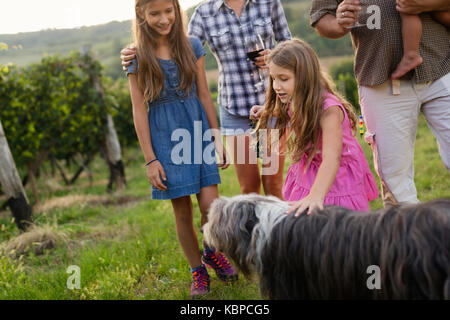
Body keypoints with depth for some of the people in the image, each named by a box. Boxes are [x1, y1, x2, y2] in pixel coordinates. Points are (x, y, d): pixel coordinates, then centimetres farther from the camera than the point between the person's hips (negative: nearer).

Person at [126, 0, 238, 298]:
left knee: (210, 204, -7)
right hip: (165, 137, -1)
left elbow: (204, 95, 7)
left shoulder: (192, 46, 2)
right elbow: (139, 111, -4)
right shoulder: (138, 57, -5)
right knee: (183, 210, 5)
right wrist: (150, 159, -6)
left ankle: (212, 251, 23)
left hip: (198, 129, 1)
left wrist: (217, 137, 7)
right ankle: (198, 272, 23)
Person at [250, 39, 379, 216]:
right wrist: (267, 113, 4)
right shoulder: (293, 103, -4)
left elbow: (331, 158, -44)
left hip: (334, 180, -7)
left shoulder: (329, 109, -30)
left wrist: (316, 196, -58)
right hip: (305, 176, 7)